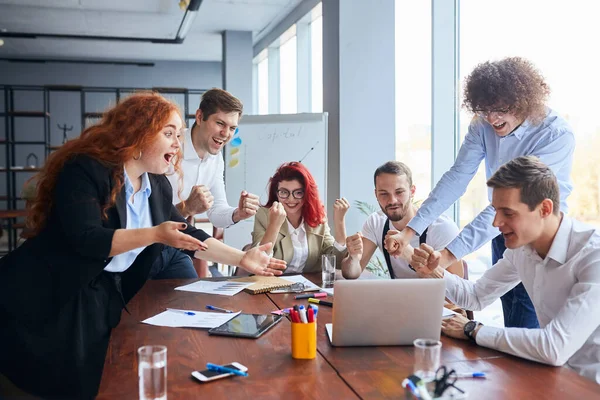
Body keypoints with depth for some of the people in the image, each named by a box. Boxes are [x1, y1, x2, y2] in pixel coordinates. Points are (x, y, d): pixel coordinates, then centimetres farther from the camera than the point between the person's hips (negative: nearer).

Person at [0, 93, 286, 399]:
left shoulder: (158, 186, 4)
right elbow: (86, 239, -28)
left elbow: (186, 235, 10)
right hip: (45, 299, -7)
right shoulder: (86, 170, -19)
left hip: (104, 299, 7)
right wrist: (155, 234, -34)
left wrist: (241, 259, 4)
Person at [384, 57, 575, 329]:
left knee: (525, 328, -4)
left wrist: (450, 254, -38)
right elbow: (456, 178, -11)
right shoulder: (483, 125, -9)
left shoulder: (557, 135, -24)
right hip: (502, 234, 5)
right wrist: (410, 230, -22)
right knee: (510, 325, 15)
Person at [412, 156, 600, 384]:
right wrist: (435, 271, -8)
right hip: (556, 375, 6)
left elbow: (555, 348, -33)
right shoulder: (522, 247, -2)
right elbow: (476, 296, 11)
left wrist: (472, 330, -20)